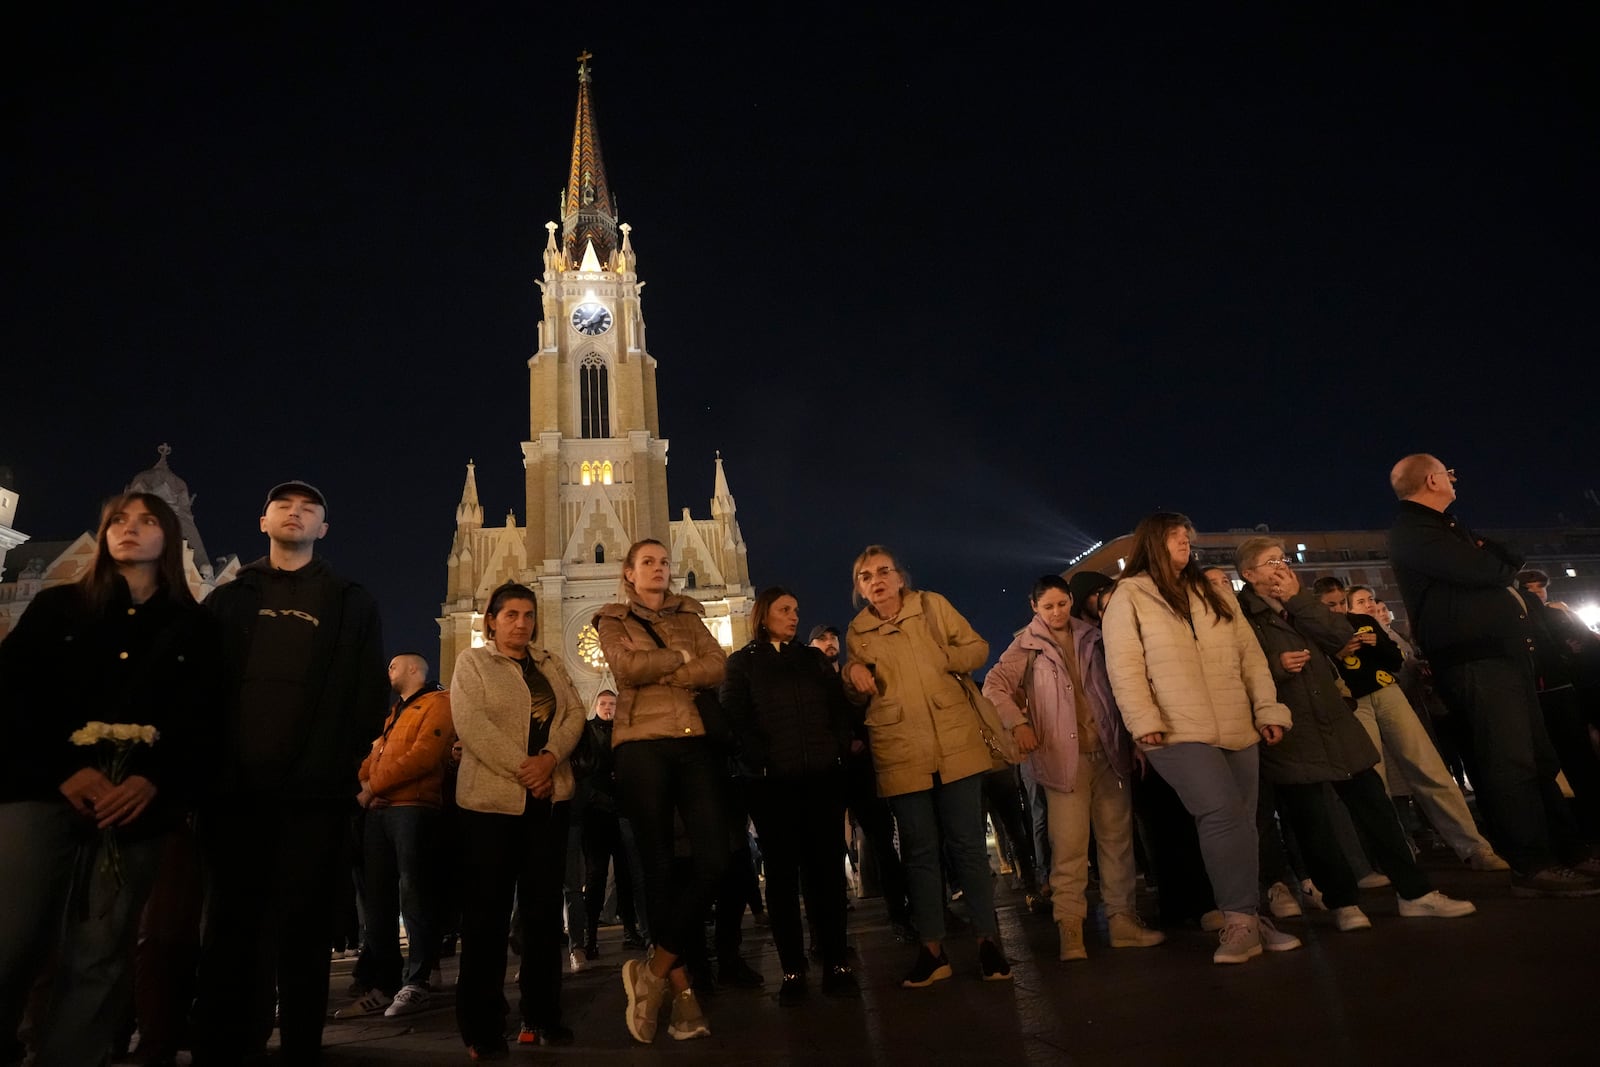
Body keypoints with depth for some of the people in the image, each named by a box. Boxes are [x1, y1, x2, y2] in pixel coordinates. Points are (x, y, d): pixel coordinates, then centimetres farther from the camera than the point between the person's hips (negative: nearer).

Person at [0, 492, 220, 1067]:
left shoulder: (195, 630, 13)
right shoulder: (57, 607, 15)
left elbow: (200, 720, 5)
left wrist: (152, 780, -12)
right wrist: (64, 770, -10)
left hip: (137, 807, 0)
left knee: (98, 958, 0)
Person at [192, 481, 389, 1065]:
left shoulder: (352, 603, 10)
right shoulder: (229, 598, 15)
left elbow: (370, 694, 4)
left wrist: (344, 763, -6)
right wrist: (201, 764, 0)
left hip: (313, 793, -1)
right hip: (234, 789, 2)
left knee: (301, 929, 4)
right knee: (230, 925, 7)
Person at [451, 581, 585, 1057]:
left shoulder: (551, 664, 15)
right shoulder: (472, 662, 2)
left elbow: (575, 713, 5)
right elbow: (471, 723, -11)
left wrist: (550, 758, -13)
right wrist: (521, 767, -18)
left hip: (549, 797, 4)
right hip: (491, 797, -4)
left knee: (544, 906, 8)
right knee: (488, 910, 1)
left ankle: (542, 1013, 18)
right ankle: (482, 1023, 12)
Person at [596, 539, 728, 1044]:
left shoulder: (688, 615, 19)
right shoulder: (613, 621, 12)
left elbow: (718, 666, 2)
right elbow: (627, 667, -10)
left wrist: (662, 673, -8)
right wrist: (681, 657, 0)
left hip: (696, 742, 3)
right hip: (642, 745, -2)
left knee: (713, 859, -10)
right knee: (659, 866, 0)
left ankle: (654, 970, 4)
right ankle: (682, 991, 10)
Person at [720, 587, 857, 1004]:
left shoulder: (814, 658, 18)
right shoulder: (741, 663, 8)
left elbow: (840, 707, 13)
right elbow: (735, 717, -2)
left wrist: (840, 749, -2)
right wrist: (762, 760, -13)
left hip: (823, 776, 3)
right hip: (772, 781, -2)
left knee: (826, 867, 2)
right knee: (782, 872, 2)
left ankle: (836, 964, 8)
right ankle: (792, 970, 7)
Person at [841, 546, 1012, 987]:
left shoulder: (932, 605, 5)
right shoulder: (857, 633, 8)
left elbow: (977, 648, 7)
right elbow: (857, 697, 18)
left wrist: (943, 659, -9)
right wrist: (853, 677, -4)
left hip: (956, 744, -1)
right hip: (900, 753, 1)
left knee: (967, 845, 4)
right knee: (919, 852, 7)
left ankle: (987, 940, 16)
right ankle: (932, 950, 18)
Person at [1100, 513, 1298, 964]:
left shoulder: (1214, 593, 19)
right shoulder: (1129, 597, 3)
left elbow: (1250, 654, 16)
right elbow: (1124, 665, -6)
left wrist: (1268, 709, 8)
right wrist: (1144, 721, -16)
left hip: (1238, 730, 6)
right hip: (1180, 733, -6)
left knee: (1241, 823, 6)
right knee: (1223, 814, -18)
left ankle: (1246, 919, 18)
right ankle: (1241, 920, -8)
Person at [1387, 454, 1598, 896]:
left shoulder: (1445, 525, 23)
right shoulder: (1413, 532, -11)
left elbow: (1509, 562, 22)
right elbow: (1481, 570, -19)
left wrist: (1493, 559, -1)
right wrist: (1497, 561, 2)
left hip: (1503, 651, 10)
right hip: (1474, 660, -10)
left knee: (1539, 758, 13)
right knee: (1511, 761, -10)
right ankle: (1532, 867, -3)